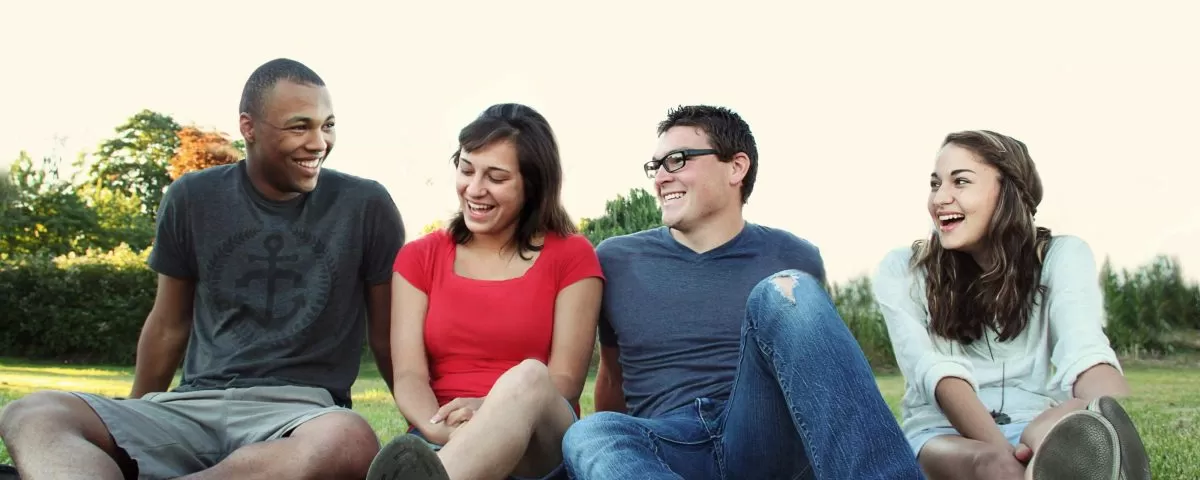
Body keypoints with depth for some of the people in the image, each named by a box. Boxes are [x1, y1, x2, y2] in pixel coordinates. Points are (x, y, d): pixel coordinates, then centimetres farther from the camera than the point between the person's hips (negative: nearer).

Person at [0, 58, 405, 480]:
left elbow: (387, 337, 10)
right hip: (193, 407, 3)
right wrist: (132, 429, 24)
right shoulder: (193, 200, 9)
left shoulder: (365, 207, 3)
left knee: (350, 442, -42)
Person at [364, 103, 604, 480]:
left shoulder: (571, 256, 9)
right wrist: (440, 430, -23)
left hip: (542, 443, -2)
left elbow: (566, 382, -1)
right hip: (444, 447, 2)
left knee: (528, 376, -41)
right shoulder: (418, 258, 15)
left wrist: (493, 412, -23)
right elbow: (409, 376, 2)